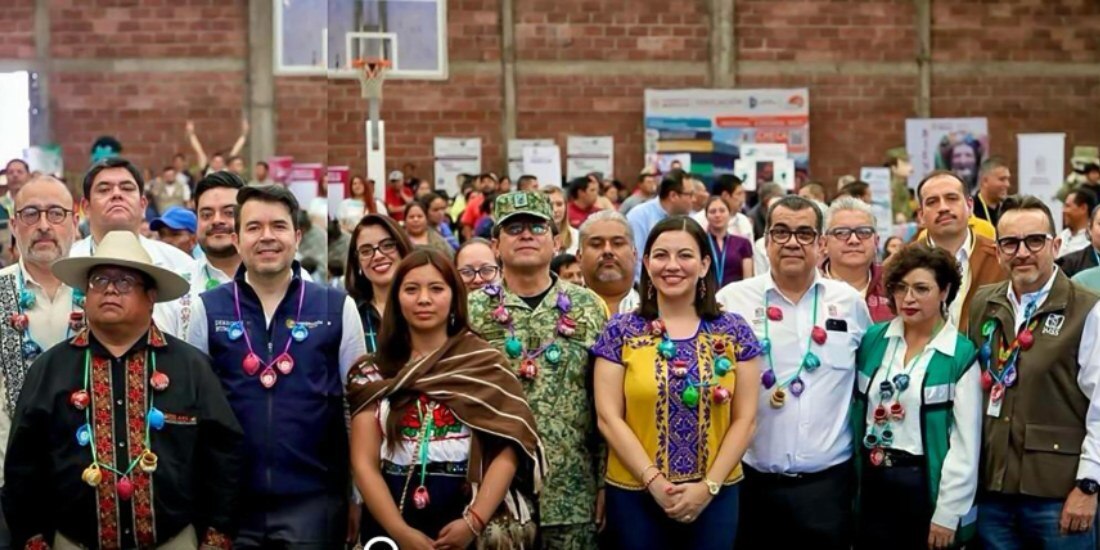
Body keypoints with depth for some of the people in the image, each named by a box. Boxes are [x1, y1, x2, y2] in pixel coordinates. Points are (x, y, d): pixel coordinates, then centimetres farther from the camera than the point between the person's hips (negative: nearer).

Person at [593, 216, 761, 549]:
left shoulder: (734, 332, 2)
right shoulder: (621, 332, -2)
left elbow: (745, 418, 1)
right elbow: (609, 418, -5)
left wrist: (709, 485, -7)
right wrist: (654, 480, -13)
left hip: (716, 496, 1)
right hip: (635, 494, -1)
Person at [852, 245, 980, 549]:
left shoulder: (961, 355, -9)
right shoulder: (872, 339, 3)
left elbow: (966, 443, -9)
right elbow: (855, 411, 7)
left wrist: (947, 513, -10)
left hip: (925, 487, -3)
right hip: (871, 484, 4)